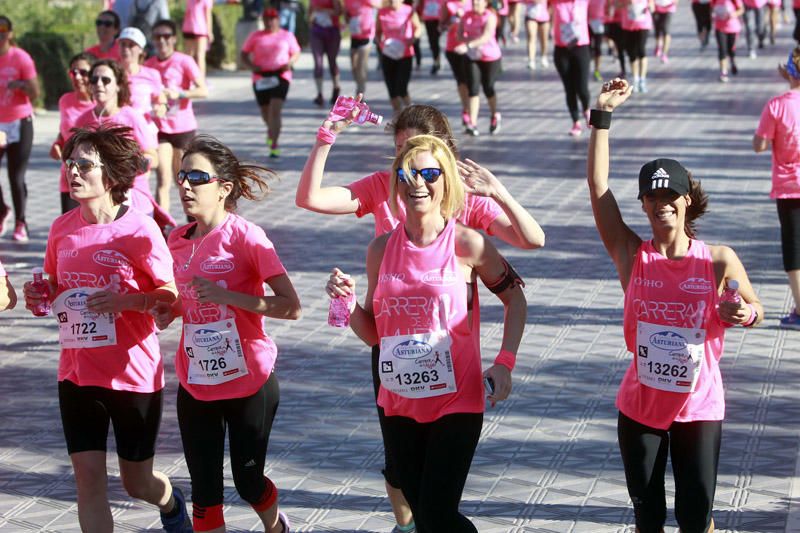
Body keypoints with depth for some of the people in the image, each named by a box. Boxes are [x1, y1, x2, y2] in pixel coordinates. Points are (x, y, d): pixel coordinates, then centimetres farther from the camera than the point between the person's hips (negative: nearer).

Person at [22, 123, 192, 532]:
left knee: (138, 483, 12)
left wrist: (126, 300, -26)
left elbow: (171, 295, -10)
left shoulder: (139, 230, -14)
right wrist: (38, 295, -6)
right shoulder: (62, 229, 0)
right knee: (88, 478, -3)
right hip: (78, 373, 4)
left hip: (133, 375, -3)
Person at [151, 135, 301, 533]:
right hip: (196, 384, 5)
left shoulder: (246, 236, -15)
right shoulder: (178, 240, 3)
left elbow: (291, 307, -18)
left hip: (249, 383, -5)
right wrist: (168, 311, -2)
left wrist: (226, 296, -25)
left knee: (248, 482, 10)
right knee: (205, 491, 4)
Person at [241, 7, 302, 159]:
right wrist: (251, 66, -12)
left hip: (280, 77, -2)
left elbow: (296, 52, 15)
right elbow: (243, 54, 8)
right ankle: (271, 129, 49)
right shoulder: (255, 36, 8)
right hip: (261, 78, 2)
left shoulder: (287, 36, 8)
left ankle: (274, 145, -19)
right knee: (266, 112, 13)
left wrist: (290, 63, -7)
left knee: (275, 111, -18)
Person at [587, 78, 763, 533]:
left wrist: (743, 315, -20)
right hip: (640, 406, 1)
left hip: (699, 407, -1)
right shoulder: (632, 255, -6)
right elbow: (598, 187, -12)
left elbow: (756, 309, 5)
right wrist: (603, 116, -14)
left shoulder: (719, 261, -8)